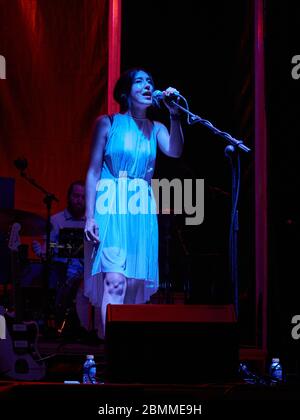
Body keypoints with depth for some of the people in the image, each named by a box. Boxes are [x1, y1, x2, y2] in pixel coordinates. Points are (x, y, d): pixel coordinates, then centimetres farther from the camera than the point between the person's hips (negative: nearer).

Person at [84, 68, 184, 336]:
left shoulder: (156, 129, 14)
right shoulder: (107, 123, 4)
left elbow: (175, 152, -7)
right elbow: (93, 172, 0)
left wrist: (174, 115, -13)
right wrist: (90, 216, -7)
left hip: (142, 212, 4)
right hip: (112, 210, -4)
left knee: (136, 284, 2)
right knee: (114, 280, -18)